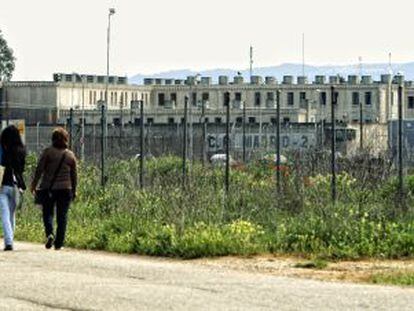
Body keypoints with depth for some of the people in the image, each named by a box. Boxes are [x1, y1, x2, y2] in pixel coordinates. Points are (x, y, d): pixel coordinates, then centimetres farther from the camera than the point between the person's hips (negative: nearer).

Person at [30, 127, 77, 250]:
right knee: (62, 216, 6)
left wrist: (34, 184, 3)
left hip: (48, 188, -2)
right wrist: (74, 190, 19)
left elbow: (39, 169, -5)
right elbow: (74, 175, 10)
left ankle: (49, 233, -16)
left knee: (47, 213, 9)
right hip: (65, 189, 2)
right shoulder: (70, 155, 6)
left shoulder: (48, 152, -3)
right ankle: (59, 243, 4)